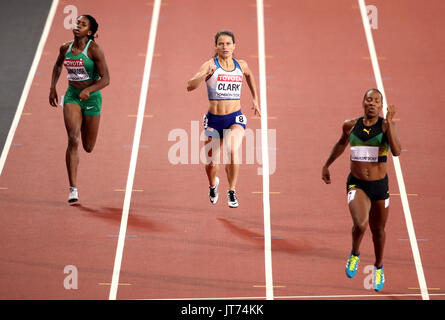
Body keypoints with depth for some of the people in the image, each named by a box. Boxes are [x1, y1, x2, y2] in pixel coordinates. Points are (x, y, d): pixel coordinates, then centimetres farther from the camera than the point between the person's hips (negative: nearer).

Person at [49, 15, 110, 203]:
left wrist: (88, 90, -30)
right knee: (73, 140, -17)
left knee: (88, 147, 9)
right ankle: (73, 188, -16)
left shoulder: (94, 49, -12)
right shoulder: (65, 48, 2)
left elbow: (105, 79, -14)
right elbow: (58, 65, 24)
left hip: (91, 98, -2)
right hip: (71, 96, 2)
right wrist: (52, 88, 16)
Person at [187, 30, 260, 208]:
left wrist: (255, 99, 28)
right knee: (211, 164, 8)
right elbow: (190, 86, -20)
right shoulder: (210, 65, -6)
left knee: (232, 151, -27)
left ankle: (232, 192, -9)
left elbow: (249, 75, 31)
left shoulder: (241, 65, 6)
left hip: (235, 118, 1)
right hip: (214, 119, -1)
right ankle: (213, 185, 44)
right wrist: (205, 75, -37)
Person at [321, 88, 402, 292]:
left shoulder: (386, 125, -6)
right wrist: (326, 166, 28)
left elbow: (396, 151, -22)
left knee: (378, 230, 15)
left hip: (379, 185, 0)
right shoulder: (351, 125, 0)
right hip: (356, 184, 0)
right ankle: (355, 254, 9)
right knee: (360, 224, -24)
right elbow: (341, 144, 21)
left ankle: (378, 268, 42)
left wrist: (389, 122, -25)